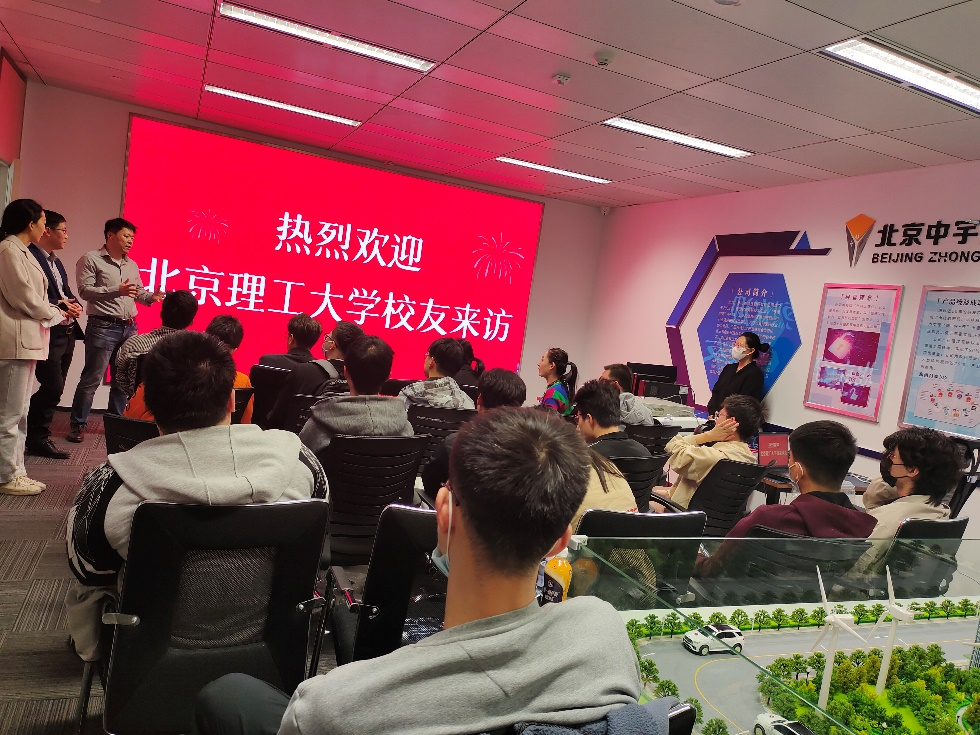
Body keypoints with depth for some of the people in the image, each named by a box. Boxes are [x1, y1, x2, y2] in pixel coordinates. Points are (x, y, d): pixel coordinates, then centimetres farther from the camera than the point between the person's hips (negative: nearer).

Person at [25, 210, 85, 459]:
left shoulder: (56, 261, 20)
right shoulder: (30, 256, -12)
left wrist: (74, 304, 2)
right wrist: (57, 306, -19)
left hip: (66, 333, 10)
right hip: (47, 333, -10)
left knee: (54, 389, 13)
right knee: (53, 387, -9)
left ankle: (36, 436, 23)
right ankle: (38, 439, 5)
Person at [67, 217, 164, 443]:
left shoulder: (132, 265, 17)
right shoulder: (91, 259, -2)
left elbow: (139, 293, 21)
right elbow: (85, 290, -11)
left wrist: (152, 297, -1)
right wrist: (116, 291, -22)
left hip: (129, 327, 6)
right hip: (102, 327, -6)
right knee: (92, 378, -4)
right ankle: (78, 425, 7)